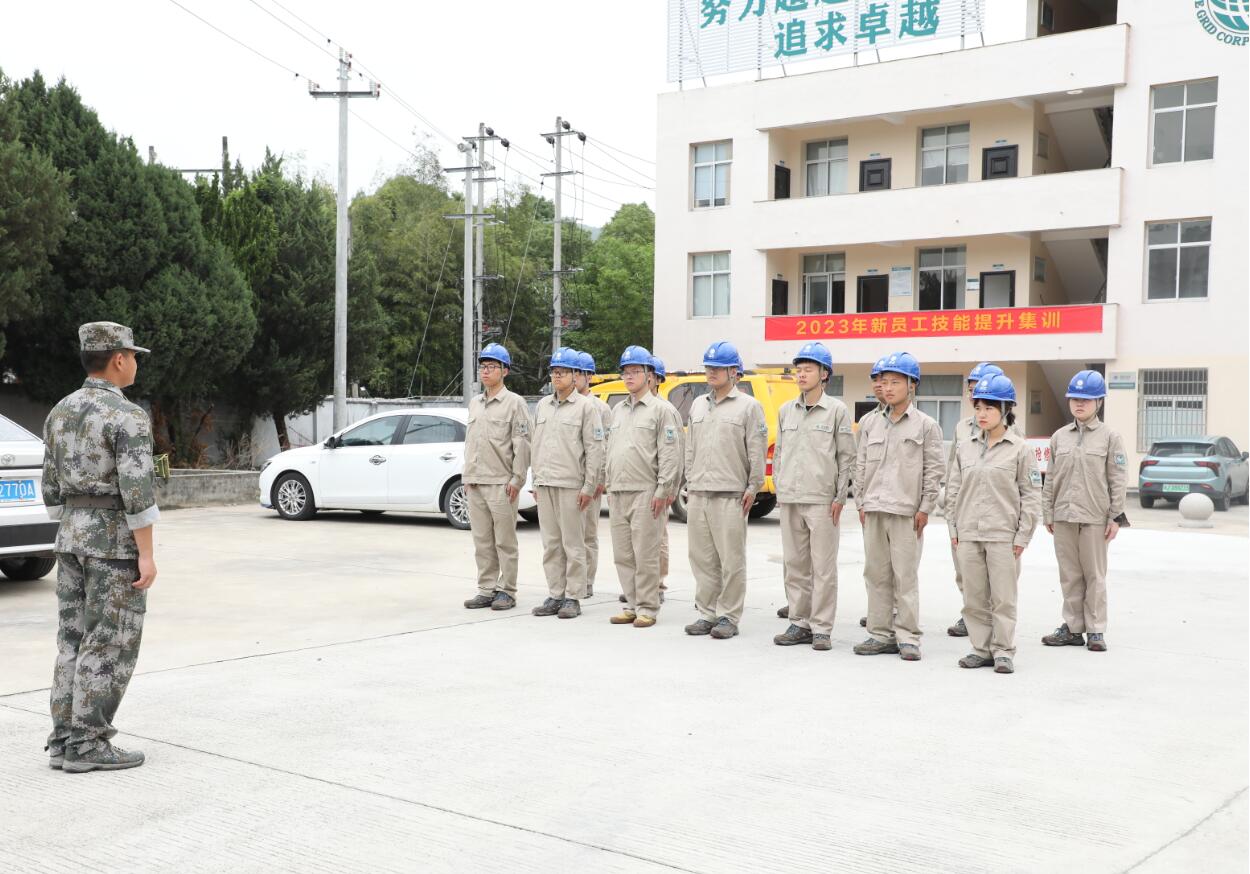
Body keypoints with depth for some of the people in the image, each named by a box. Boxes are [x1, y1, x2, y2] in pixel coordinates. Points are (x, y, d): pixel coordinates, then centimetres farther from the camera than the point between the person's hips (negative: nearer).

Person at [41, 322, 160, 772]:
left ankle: (65, 741, 12)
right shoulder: (129, 417, -16)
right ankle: (87, 745, 1)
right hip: (116, 541, -8)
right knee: (109, 645, -2)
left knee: (76, 640, 11)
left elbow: (53, 486, 13)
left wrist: (70, 537, 20)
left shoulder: (61, 411, 9)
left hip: (73, 537, 8)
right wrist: (147, 554, -18)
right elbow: (137, 492, -21)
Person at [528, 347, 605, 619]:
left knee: (573, 544, -2)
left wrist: (589, 487, -11)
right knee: (551, 544, 9)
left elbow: (594, 449, -7)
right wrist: (536, 480, 14)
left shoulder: (585, 407, -3)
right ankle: (555, 596, 16)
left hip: (571, 485, -6)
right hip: (545, 485, 6)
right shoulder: (542, 406, 15)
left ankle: (573, 598, 4)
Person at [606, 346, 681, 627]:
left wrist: (663, 490, -14)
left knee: (645, 555, -6)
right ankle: (632, 605, 17)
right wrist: (610, 487, 16)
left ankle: (647, 608, 2)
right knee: (623, 555, 9)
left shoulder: (661, 409, -3)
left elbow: (669, 454, -9)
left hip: (645, 492, -7)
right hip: (618, 493, 7)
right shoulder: (618, 410, 18)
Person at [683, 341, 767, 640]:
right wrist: (690, 482, 15)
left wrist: (753, 487, -8)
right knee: (702, 558, 9)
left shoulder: (748, 406, -1)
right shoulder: (698, 404, 16)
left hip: (730, 496, -6)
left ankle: (729, 617, 5)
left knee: (731, 561, -2)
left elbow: (757, 451, -4)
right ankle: (707, 613, 18)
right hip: (698, 495, 6)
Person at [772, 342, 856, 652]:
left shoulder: (837, 410, 0)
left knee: (823, 567, -2)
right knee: (794, 565, 9)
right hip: (789, 500, 5)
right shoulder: (786, 411, 13)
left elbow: (847, 457, -1)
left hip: (822, 501, -5)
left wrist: (840, 497, -6)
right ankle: (799, 624, 17)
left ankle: (821, 629, 3)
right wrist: (779, 487, 9)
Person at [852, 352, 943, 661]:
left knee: (905, 576, -2)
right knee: (876, 574, 7)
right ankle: (881, 634, 14)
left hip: (906, 511, -4)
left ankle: (907, 637, 4)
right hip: (874, 510, 4)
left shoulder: (926, 426, 1)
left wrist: (924, 509, -6)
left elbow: (933, 471, -1)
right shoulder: (870, 424, 12)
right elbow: (861, 465, 14)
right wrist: (861, 503, 8)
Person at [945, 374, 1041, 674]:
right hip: (969, 535, 4)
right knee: (974, 597, 7)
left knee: (1003, 597, 1)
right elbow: (953, 490, 13)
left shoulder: (1020, 449, -2)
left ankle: (1003, 651, 10)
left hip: (1003, 536, -4)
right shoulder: (966, 448, 10)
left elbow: (1032, 495, -3)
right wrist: (953, 530, 7)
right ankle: (981, 648, 16)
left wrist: (1022, 536, -7)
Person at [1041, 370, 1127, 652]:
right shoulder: (1059, 437, 10)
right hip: (1064, 517, 4)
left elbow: (1117, 480, -2)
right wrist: (1048, 513, 8)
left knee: (1094, 575, 3)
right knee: (1069, 575, 8)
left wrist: (1116, 517, -6)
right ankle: (1072, 628, 15)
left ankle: (1095, 630, 9)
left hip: (1095, 518, -3)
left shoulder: (1109, 437, 0)